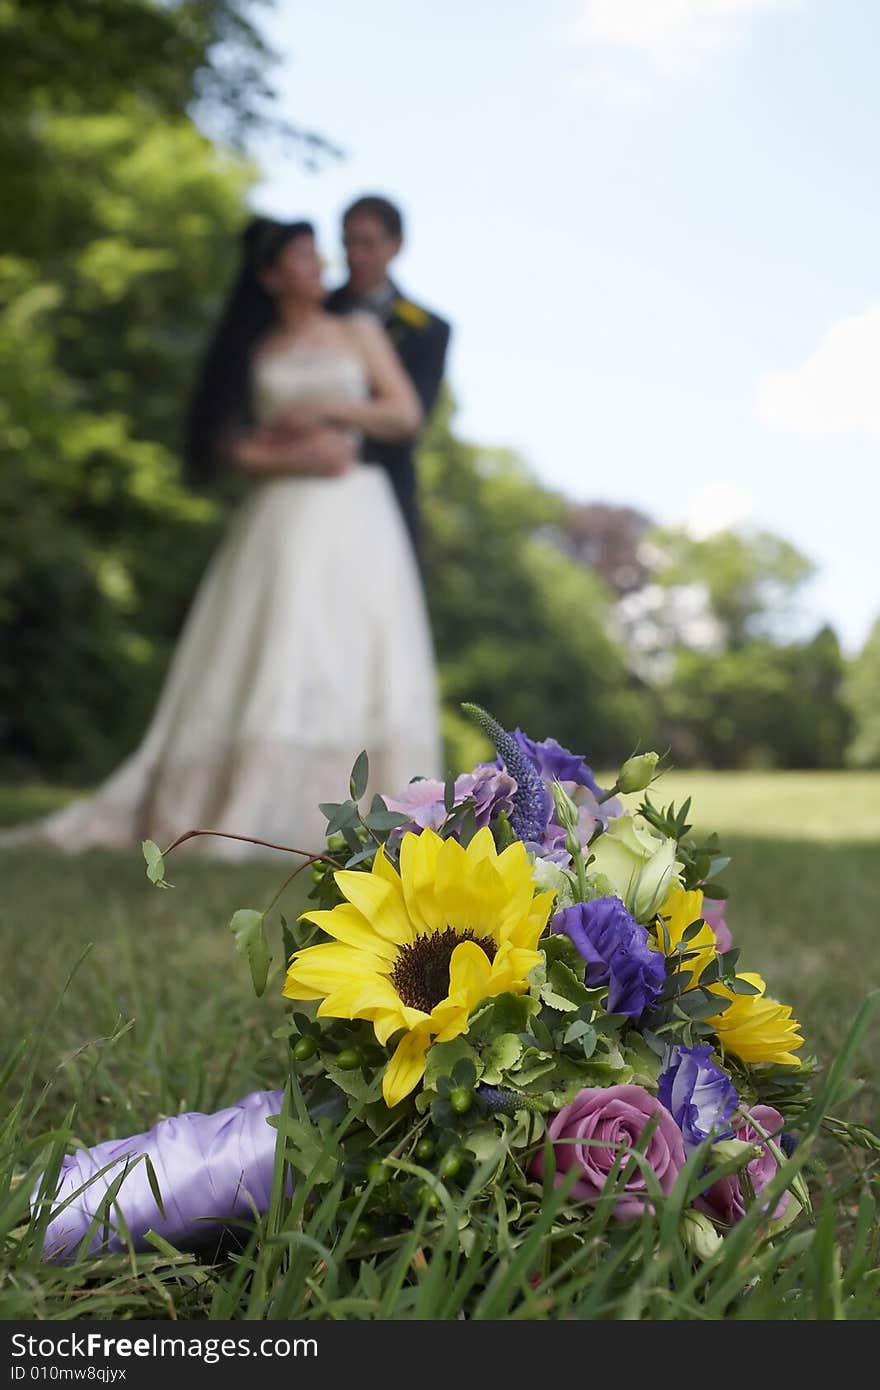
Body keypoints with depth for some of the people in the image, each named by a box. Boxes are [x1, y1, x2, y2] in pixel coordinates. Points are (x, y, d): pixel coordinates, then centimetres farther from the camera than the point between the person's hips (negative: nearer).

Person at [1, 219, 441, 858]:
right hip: (283, 517, 0)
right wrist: (293, 457, -10)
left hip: (355, 515, 1)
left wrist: (327, 407, -5)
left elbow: (407, 414, 5)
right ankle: (248, 810, -7)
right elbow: (230, 444, 5)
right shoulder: (254, 352, 13)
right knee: (270, 659, -9)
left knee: (358, 657, -7)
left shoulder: (360, 332, 14)